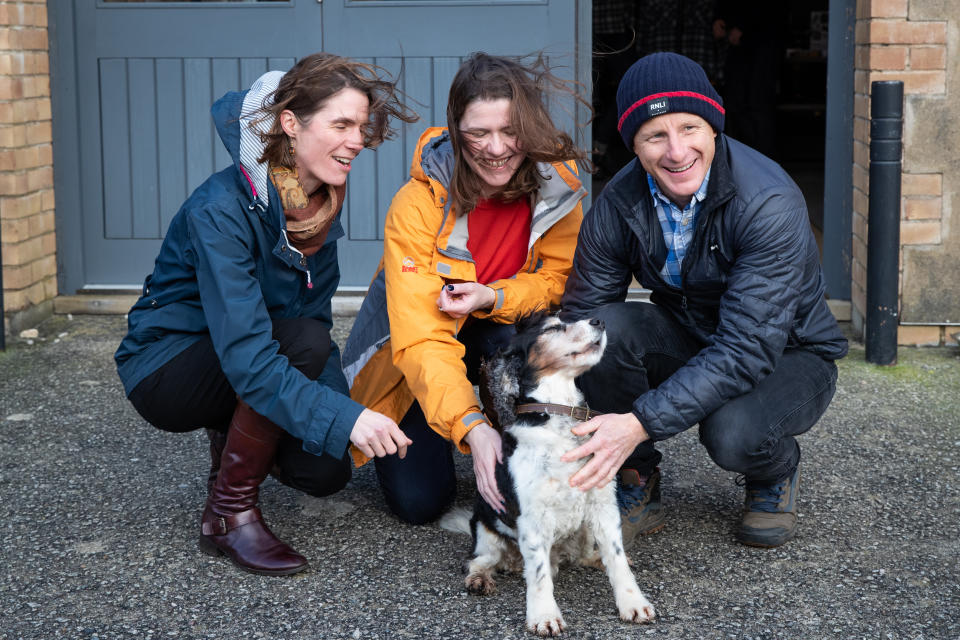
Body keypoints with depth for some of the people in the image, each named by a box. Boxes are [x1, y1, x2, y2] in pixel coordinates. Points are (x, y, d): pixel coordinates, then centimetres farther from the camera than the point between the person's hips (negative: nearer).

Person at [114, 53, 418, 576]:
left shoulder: (321, 201, -6)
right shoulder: (220, 211, -30)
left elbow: (317, 314, -4)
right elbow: (246, 356, -38)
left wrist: (348, 412, -20)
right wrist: (344, 419, -48)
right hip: (165, 369, -7)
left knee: (325, 470, -13)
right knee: (302, 341, -32)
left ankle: (233, 439, 19)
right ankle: (228, 512, -17)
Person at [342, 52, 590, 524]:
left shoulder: (556, 185, -18)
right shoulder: (419, 204, -30)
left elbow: (557, 280, -8)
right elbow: (421, 338, -36)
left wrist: (492, 298, -30)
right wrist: (472, 428, -51)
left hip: (499, 329, 2)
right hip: (412, 360, -2)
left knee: (517, 339, -34)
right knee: (419, 500, -14)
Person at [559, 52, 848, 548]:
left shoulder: (770, 203, -29)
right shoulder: (618, 204, -16)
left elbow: (747, 350, -35)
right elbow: (580, 315, -14)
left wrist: (641, 423, -43)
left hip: (788, 356, -3)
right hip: (690, 342, 4)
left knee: (732, 434, -36)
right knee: (604, 328, -27)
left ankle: (776, 472, 4)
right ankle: (637, 484, -5)